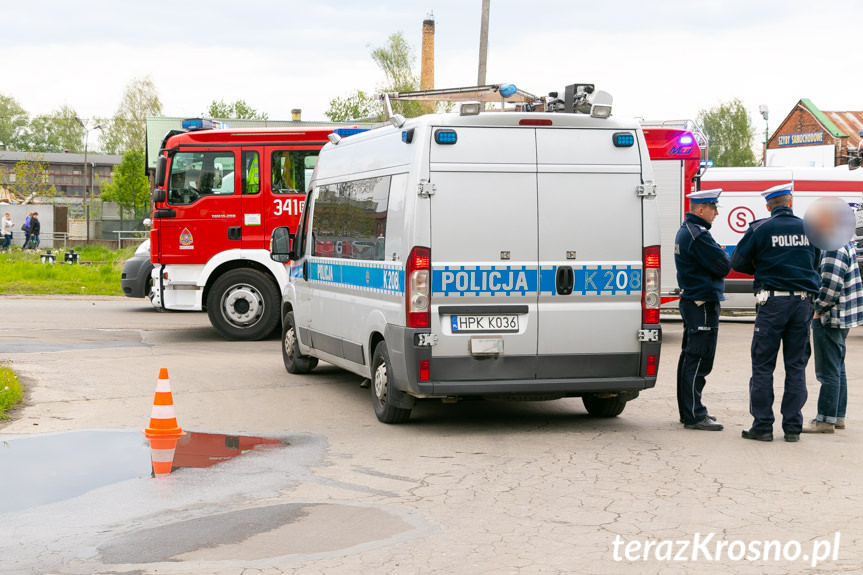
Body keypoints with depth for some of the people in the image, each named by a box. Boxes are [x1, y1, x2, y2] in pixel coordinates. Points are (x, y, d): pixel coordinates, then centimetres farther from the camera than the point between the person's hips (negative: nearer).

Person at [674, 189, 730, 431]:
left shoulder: (685, 231, 15)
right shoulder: (698, 234, -19)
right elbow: (723, 266, -17)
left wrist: (719, 256, 1)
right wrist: (725, 255, 2)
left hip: (691, 300, 11)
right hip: (703, 304, -11)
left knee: (689, 358, 15)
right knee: (699, 360, -8)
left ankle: (688, 411, 23)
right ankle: (694, 416, -6)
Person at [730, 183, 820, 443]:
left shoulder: (761, 229, -4)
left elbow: (737, 262, 1)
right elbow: (815, 261, 19)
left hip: (773, 302, -3)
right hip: (803, 301, 3)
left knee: (763, 366, 3)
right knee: (796, 367, 7)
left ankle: (762, 426, 3)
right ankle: (793, 427, 8)